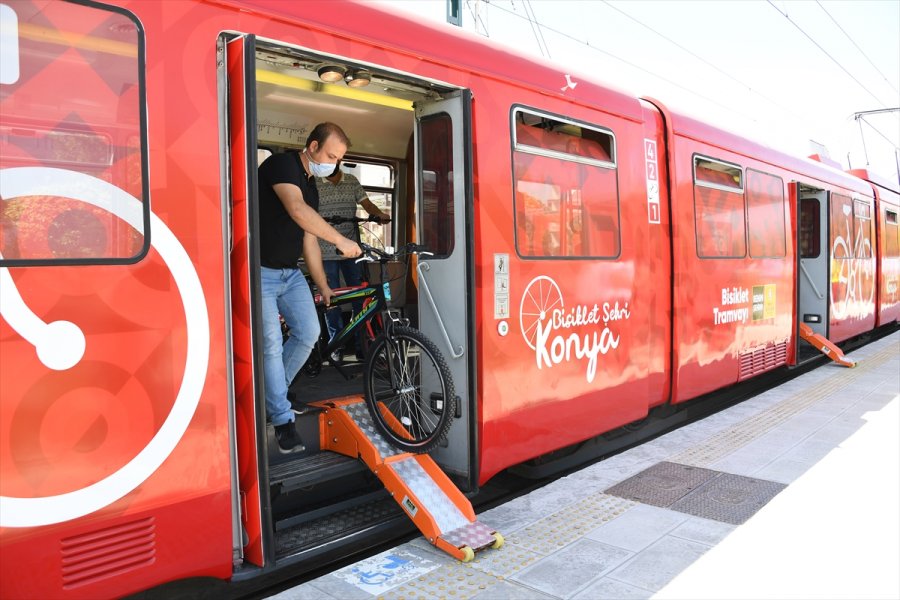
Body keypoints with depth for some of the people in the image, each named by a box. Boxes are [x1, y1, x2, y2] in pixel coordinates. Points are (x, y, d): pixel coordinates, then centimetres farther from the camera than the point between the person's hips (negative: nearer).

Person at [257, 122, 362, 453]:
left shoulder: (311, 186, 13)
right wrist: (340, 240, -27)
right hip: (261, 272, -8)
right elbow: (297, 210, -30)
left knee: (309, 333, -1)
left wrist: (323, 286, 16)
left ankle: (271, 394, 20)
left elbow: (308, 240, 16)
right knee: (272, 344, -8)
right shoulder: (281, 164, -12)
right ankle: (282, 419, 3)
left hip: (291, 273, 8)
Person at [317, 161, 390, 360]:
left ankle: (361, 344, 10)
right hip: (326, 252, -2)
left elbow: (366, 203, 3)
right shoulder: (314, 184, 3)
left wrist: (380, 214, -18)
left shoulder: (352, 181, 11)